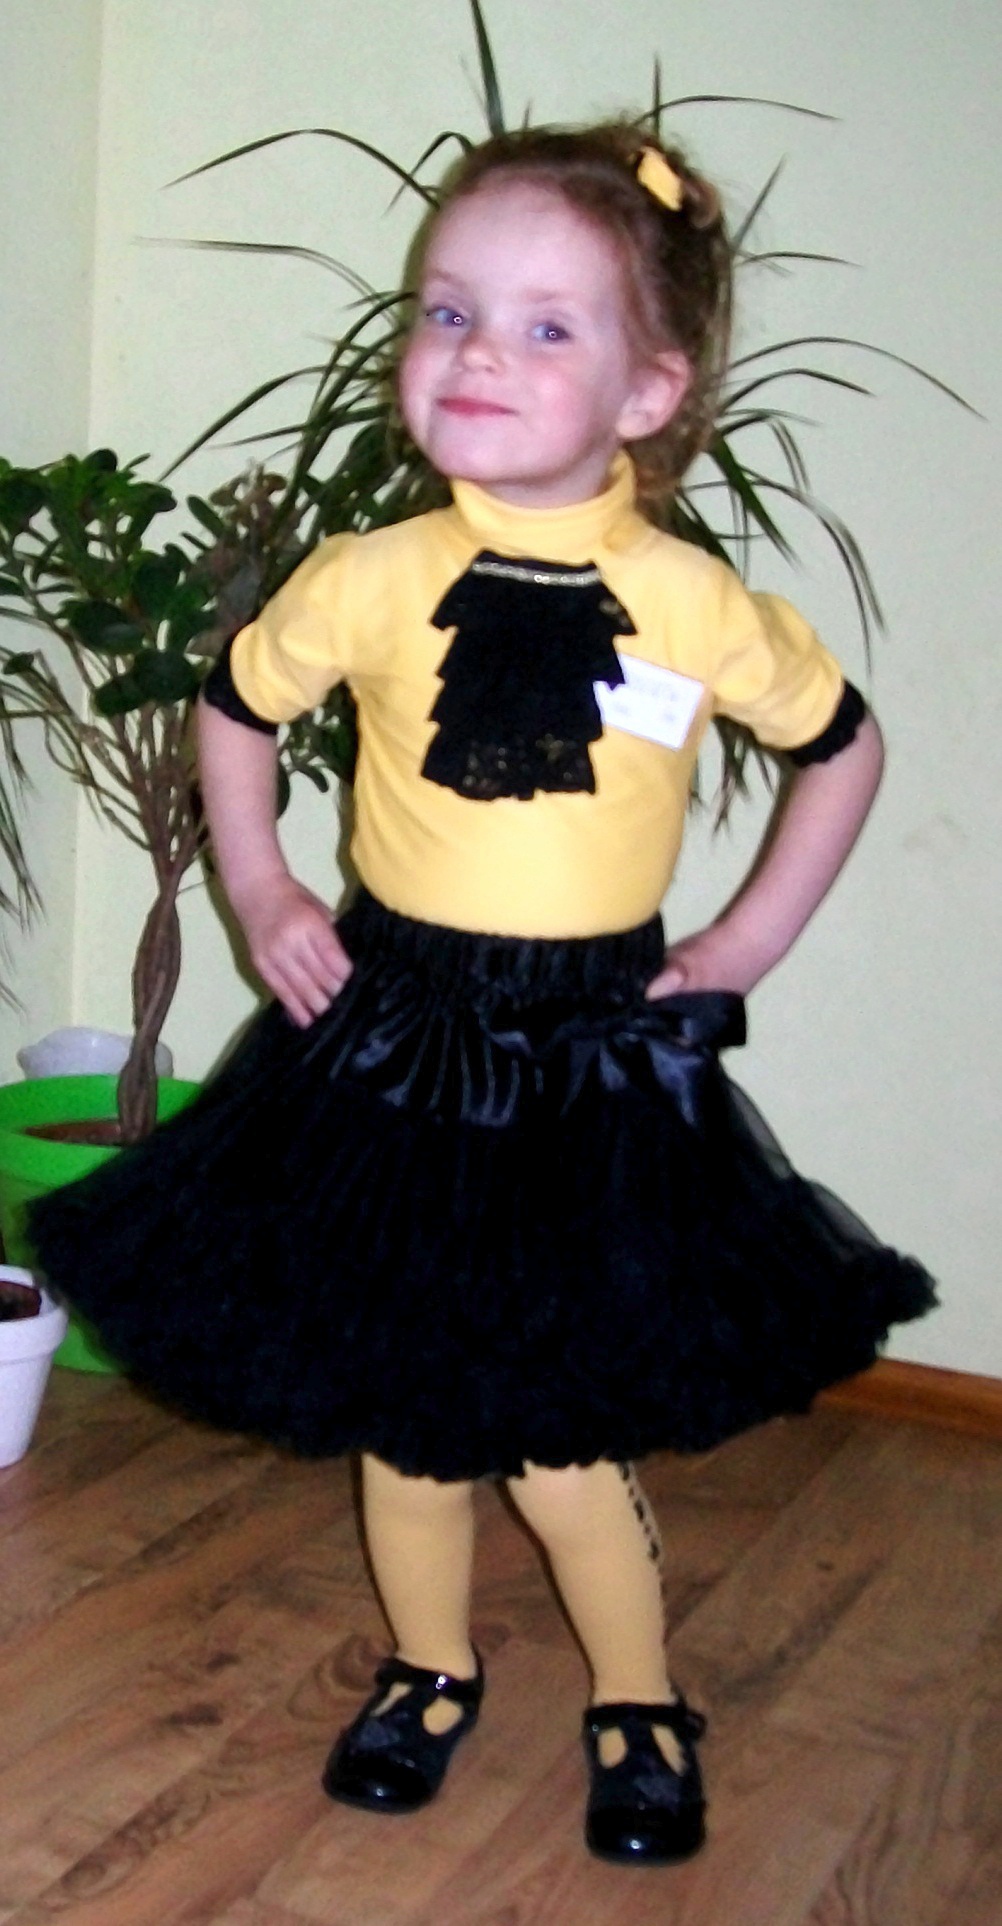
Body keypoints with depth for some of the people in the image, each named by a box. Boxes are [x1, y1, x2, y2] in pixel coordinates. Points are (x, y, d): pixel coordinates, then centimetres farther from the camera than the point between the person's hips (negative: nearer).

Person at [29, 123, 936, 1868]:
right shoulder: (371, 579, -8)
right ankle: (429, 1671, 38)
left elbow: (844, 744, 7)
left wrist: (747, 941, 4)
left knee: (562, 1431, 1)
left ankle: (636, 1701, 28)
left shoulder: (697, 605, -11)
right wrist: (260, 896, 6)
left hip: (602, 1065, -2)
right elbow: (236, 705, 11)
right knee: (400, 1407, 13)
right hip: (391, 1048, 2)